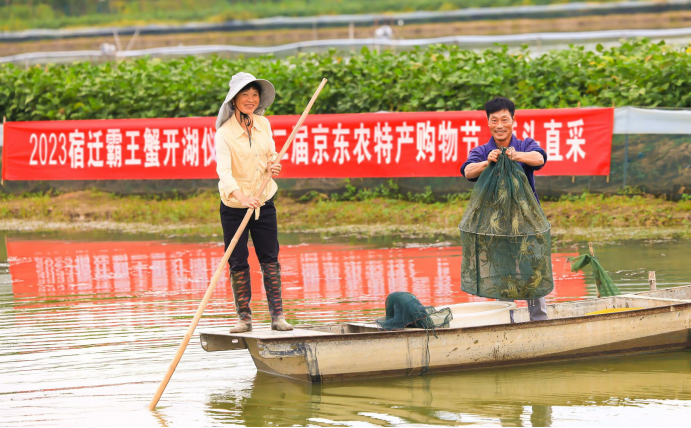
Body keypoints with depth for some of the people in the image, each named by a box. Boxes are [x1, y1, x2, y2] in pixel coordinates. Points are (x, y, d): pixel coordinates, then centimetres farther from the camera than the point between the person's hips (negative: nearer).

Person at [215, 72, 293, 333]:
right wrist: (242, 197, -45)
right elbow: (224, 172, -29)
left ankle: (277, 316, 6)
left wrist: (272, 167, -9)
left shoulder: (263, 124, 1)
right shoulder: (224, 133, -16)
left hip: (264, 203, 4)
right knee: (238, 262, 0)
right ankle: (244, 318, 9)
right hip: (234, 206, -4)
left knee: (270, 258, 2)